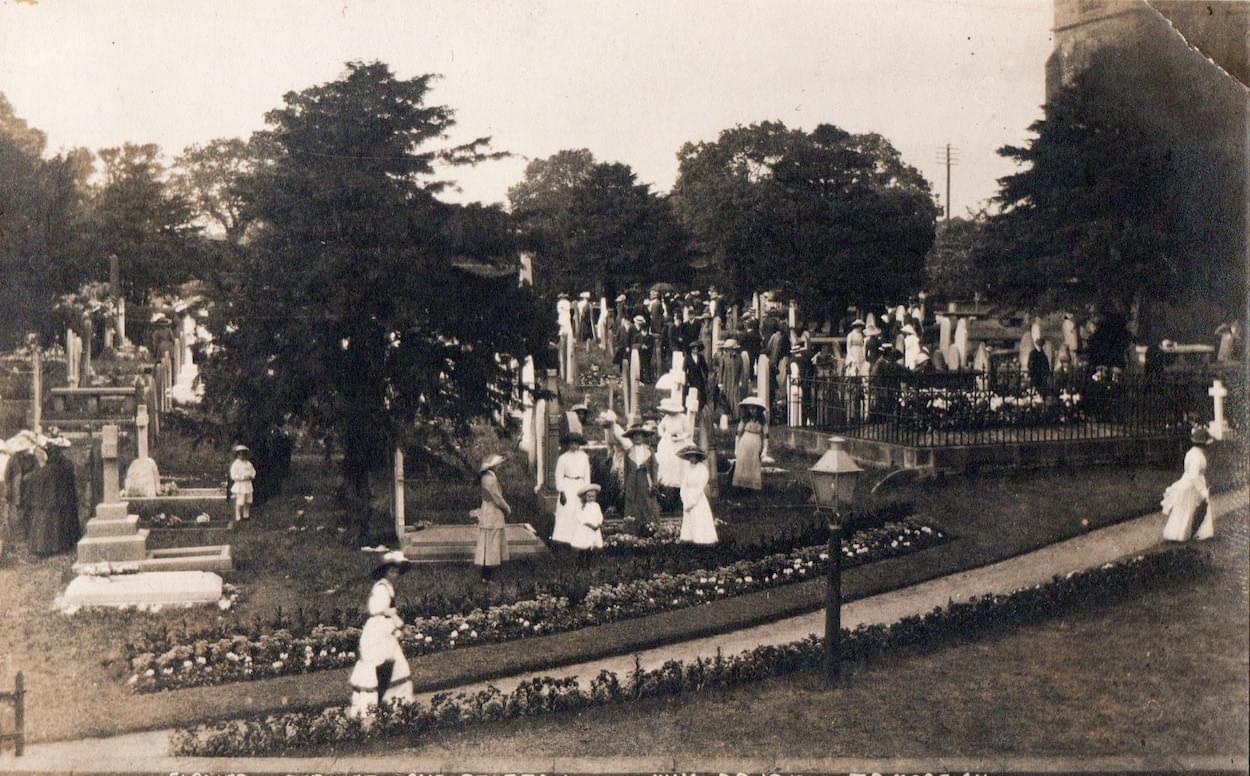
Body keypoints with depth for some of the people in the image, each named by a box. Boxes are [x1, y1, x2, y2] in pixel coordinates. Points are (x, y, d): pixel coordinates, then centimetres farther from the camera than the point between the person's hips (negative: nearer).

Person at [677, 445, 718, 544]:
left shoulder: (702, 469, -11)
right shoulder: (687, 468, 7)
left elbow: (700, 488, -13)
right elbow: (684, 486, 5)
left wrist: (691, 503, -12)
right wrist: (685, 502, -6)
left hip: (699, 501, -6)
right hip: (688, 500, 6)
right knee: (688, 521, 9)